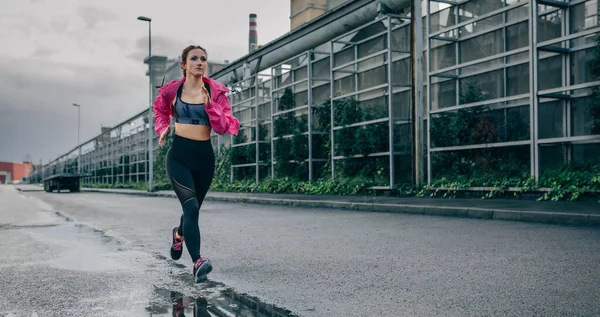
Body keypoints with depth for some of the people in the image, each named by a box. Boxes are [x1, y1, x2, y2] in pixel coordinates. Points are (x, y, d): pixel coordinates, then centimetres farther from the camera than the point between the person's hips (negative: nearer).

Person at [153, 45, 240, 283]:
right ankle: (197, 262, -21)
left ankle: (179, 234, 52)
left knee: (193, 207, 18)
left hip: (205, 156, 2)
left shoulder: (216, 91, -1)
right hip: (179, 155, -2)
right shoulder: (172, 89, 0)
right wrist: (163, 128, 6)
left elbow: (224, 128, -9)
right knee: (191, 207, -20)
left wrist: (209, 104, -19)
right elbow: (160, 110, 22)